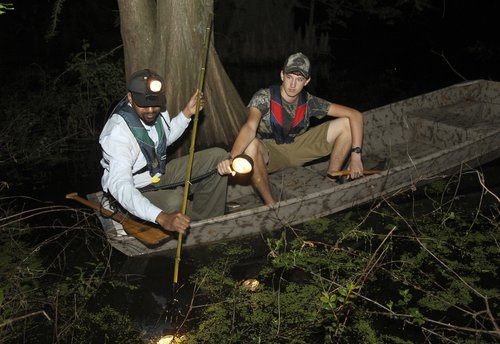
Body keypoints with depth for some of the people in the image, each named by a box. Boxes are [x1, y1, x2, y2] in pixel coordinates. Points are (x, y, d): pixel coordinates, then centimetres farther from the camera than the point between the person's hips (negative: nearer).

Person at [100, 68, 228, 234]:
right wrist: (162, 217, -57)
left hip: (159, 174, 8)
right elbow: (120, 185, -45)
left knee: (218, 157, -3)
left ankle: (205, 219, 5)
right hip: (133, 191, -7)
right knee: (174, 200, -39)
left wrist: (187, 113, -1)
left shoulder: (158, 110, -11)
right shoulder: (118, 131, -34)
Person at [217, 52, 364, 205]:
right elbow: (250, 126, -41)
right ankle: (271, 205, -26)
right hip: (269, 154, -3)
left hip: (296, 149, 4)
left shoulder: (309, 102, -10)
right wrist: (233, 158, -60)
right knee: (251, 145, -43)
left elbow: (355, 115, -10)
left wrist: (356, 155, -20)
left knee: (346, 124, -11)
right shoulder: (264, 97, -21)